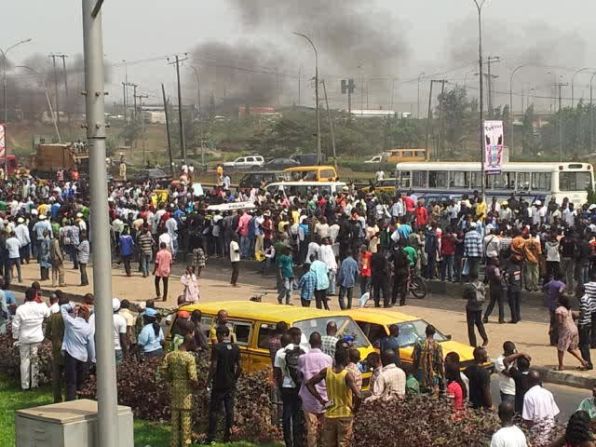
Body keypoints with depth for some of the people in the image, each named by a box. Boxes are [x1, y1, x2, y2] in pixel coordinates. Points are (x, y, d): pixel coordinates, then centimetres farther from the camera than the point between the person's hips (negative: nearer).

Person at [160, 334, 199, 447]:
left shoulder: (170, 355, -1)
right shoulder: (190, 357, -16)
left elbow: (163, 370, -5)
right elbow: (193, 377, -20)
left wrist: (170, 380, 10)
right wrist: (196, 385, 0)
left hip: (174, 388, 5)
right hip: (186, 389, -5)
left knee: (175, 416, 13)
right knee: (186, 417, 6)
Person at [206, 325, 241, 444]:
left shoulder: (217, 347, -12)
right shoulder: (235, 348, 3)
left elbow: (214, 366, -15)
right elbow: (239, 366, 6)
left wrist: (208, 380, -6)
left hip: (219, 384, -5)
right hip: (231, 384, 5)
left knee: (214, 410, 1)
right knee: (229, 409, 9)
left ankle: (211, 437, 0)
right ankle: (228, 435, 12)